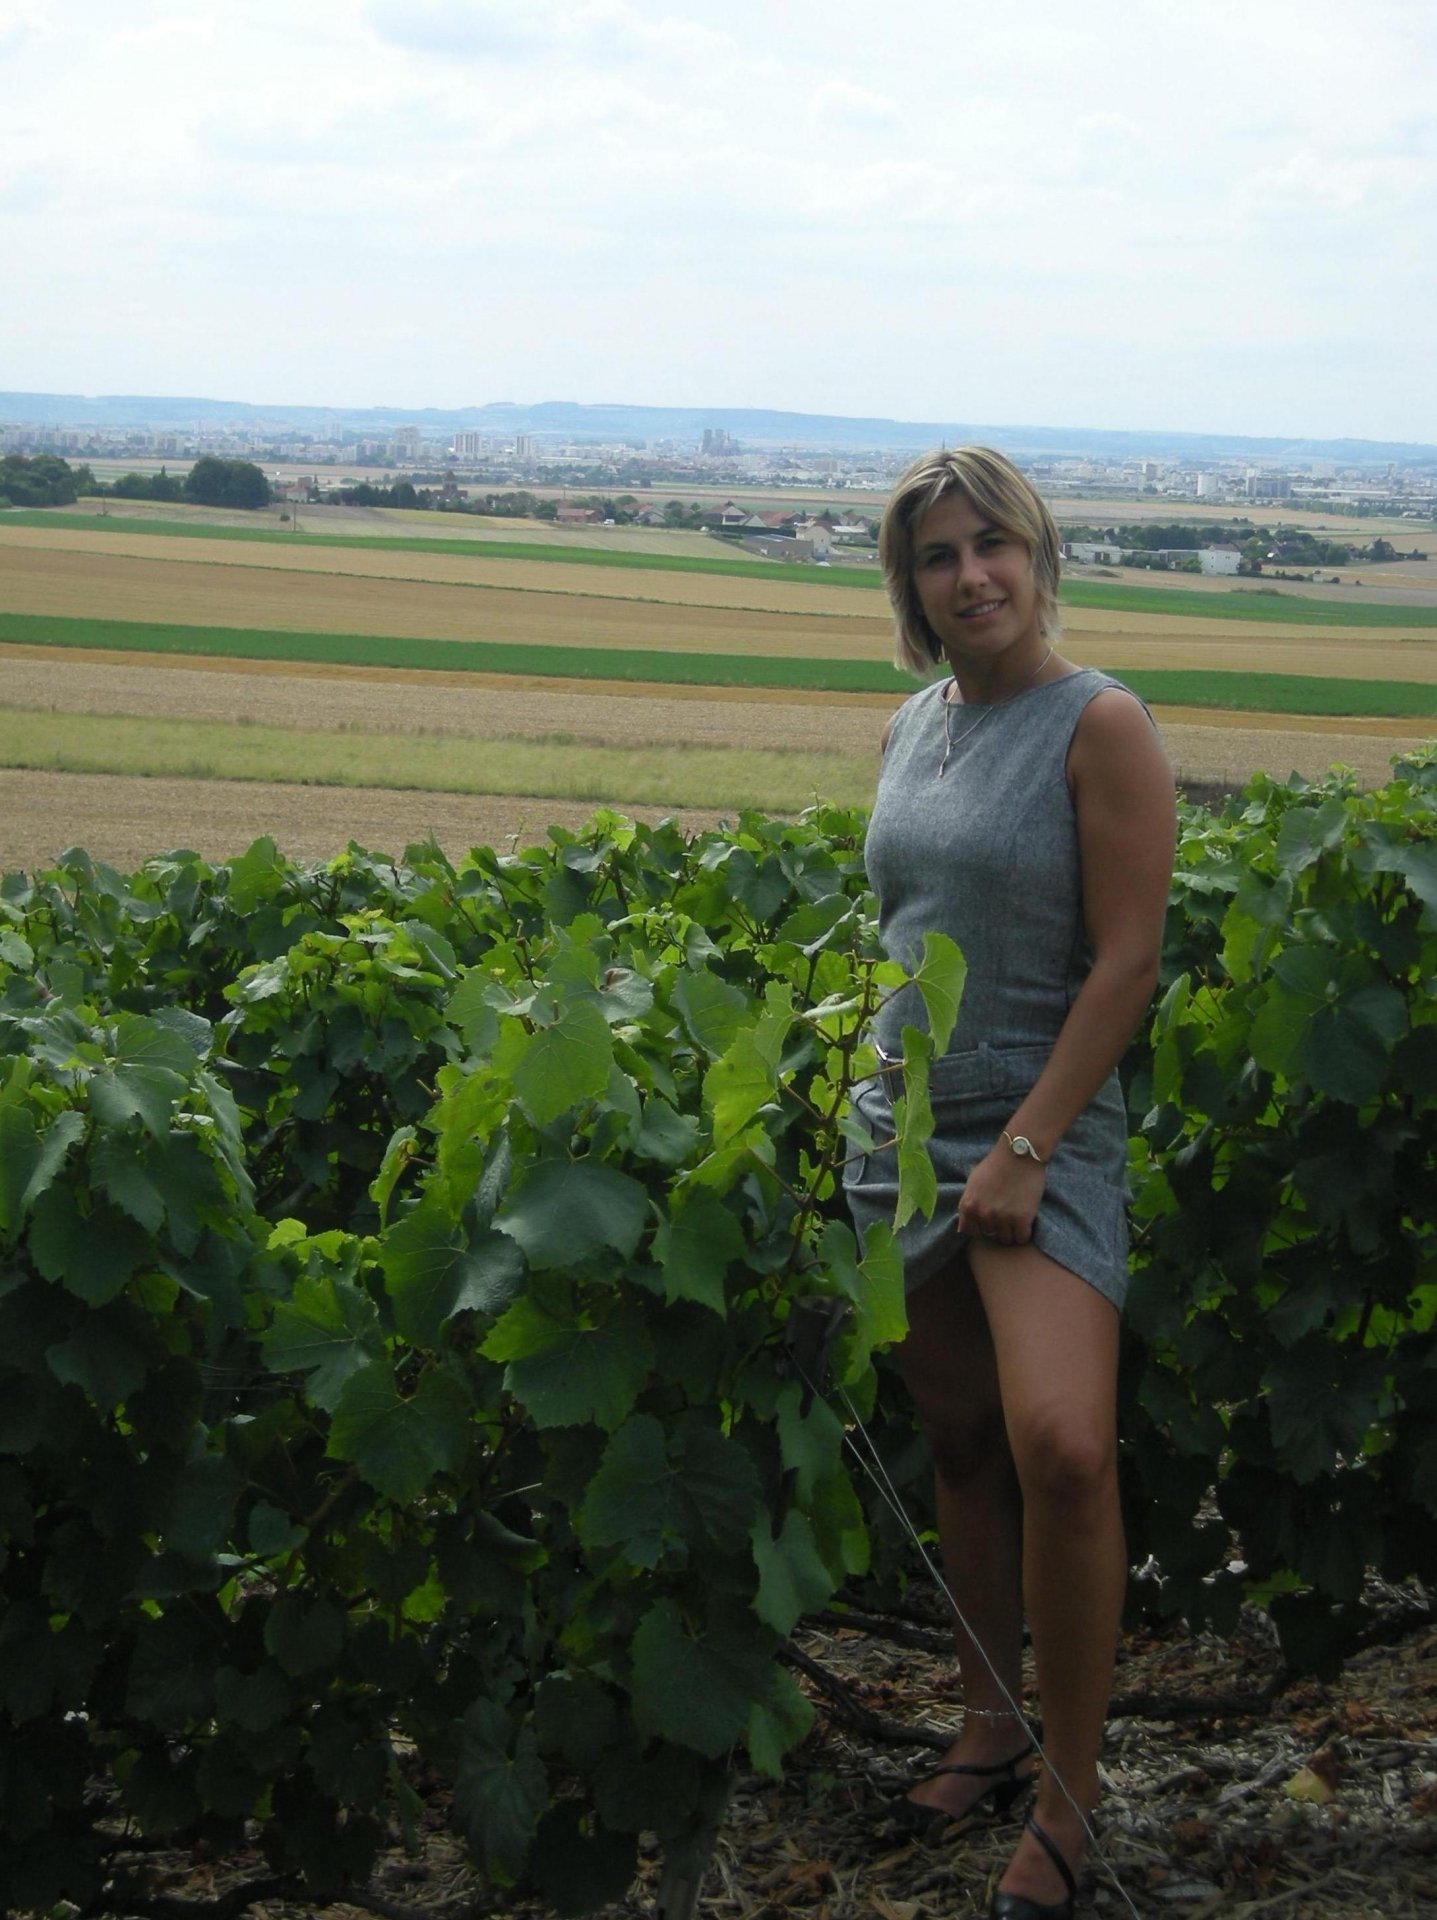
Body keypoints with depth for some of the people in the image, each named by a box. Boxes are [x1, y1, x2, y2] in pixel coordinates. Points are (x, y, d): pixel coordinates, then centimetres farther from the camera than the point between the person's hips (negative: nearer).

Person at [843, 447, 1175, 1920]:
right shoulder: (911, 731, 11)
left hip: (1042, 1133, -7)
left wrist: (1025, 1150, -17)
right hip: (901, 1123, 7)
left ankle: (1068, 1793, -8)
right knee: (959, 1442, 12)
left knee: (1059, 1448, -21)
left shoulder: (1099, 726, -9)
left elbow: (1126, 962, -13)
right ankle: (989, 1729, 25)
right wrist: (864, 1081, 12)